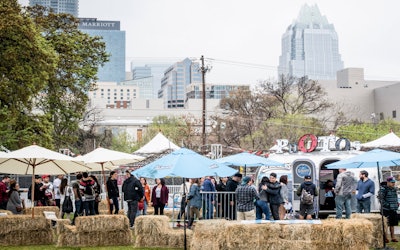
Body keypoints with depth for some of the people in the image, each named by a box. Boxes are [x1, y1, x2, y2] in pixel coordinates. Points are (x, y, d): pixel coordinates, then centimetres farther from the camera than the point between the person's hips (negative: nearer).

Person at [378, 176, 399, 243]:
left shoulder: (394, 189, 12)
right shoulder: (383, 189, -11)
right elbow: (381, 198, -15)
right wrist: (387, 205, -19)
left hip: (393, 210, 7)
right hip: (386, 210, -7)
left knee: (392, 224, 11)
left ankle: (393, 237, 18)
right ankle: (385, 238, 6)